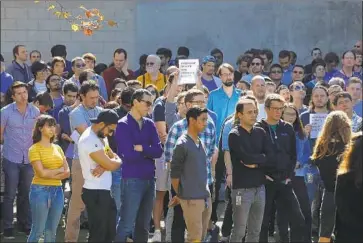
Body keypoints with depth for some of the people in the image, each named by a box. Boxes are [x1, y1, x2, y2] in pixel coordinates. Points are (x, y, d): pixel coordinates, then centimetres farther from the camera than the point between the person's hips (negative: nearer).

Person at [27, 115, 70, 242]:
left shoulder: (58, 148, 13)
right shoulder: (35, 149, -4)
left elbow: (67, 173, 5)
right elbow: (41, 172, -14)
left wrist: (50, 173, -9)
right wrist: (59, 170, -2)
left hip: (58, 191, 6)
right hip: (40, 190, -6)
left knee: (52, 231, 7)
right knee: (38, 230, -4)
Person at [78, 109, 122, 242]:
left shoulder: (100, 137, 12)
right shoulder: (89, 140, -21)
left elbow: (113, 158, 10)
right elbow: (111, 165, -23)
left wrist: (104, 166, -12)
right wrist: (118, 161, 0)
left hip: (105, 191, 10)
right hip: (95, 193, -10)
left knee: (110, 233, 14)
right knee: (98, 235, -3)